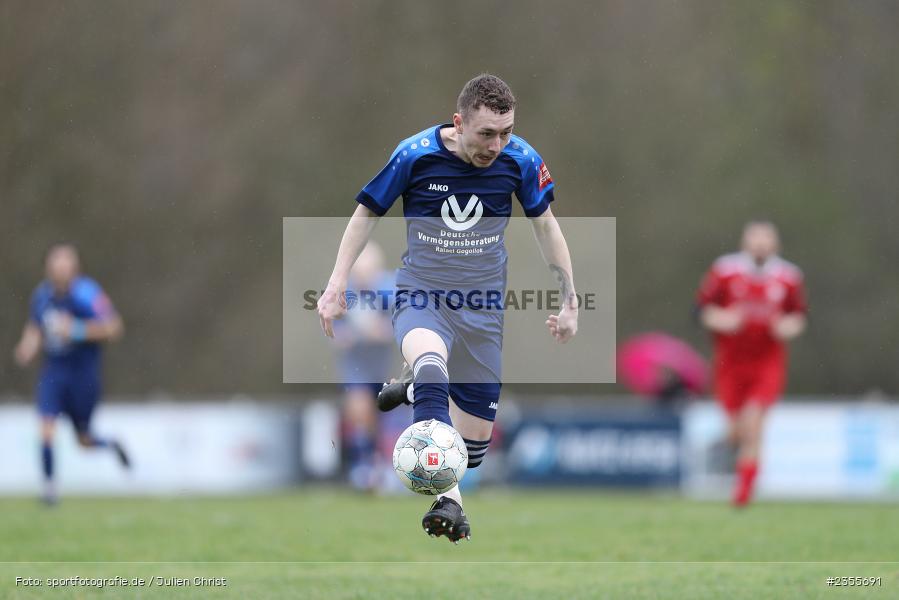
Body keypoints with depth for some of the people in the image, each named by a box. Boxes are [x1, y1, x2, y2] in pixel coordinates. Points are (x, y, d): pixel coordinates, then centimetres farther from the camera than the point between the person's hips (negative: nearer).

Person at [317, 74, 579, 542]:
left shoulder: (520, 160, -9)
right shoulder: (414, 155, -14)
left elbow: (544, 224, 8)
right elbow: (367, 213, 1)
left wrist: (570, 297, 9)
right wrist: (336, 285, -4)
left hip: (483, 305, 3)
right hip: (421, 293, -3)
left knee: (474, 443, 4)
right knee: (429, 362, -39)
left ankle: (418, 392, 36)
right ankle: (449, 498, -44)